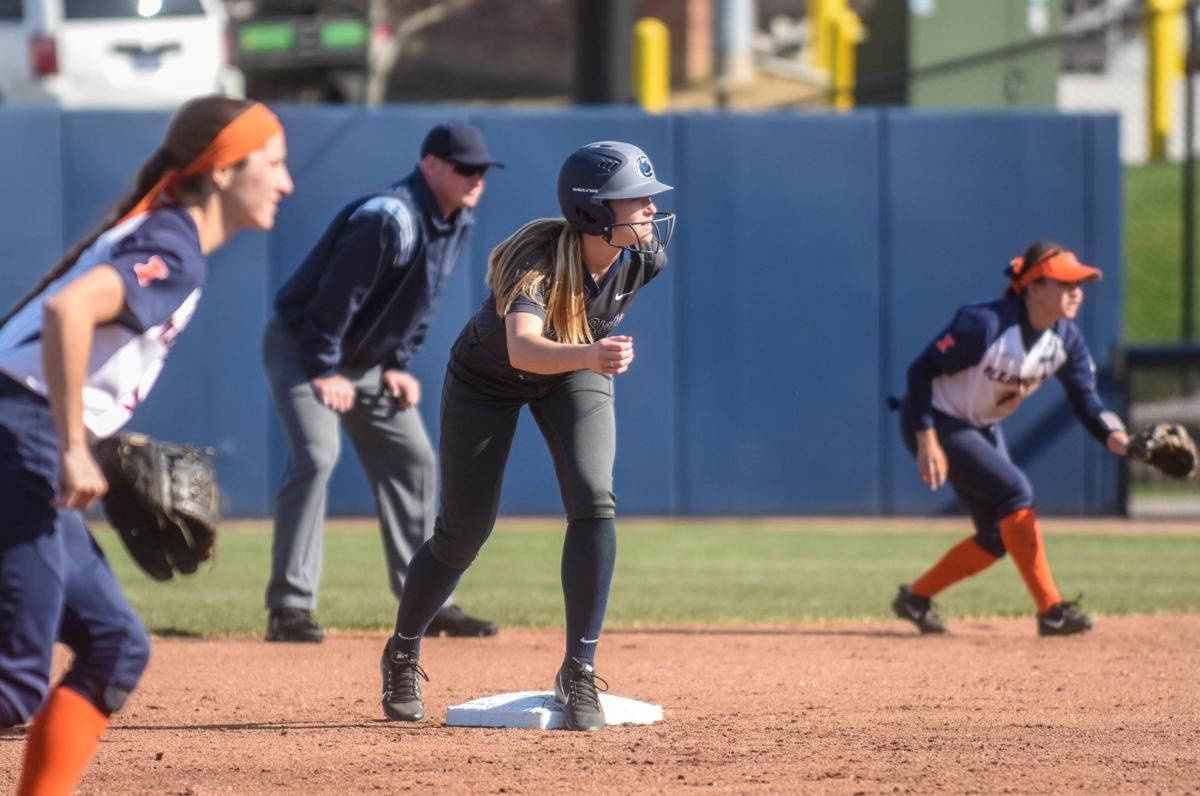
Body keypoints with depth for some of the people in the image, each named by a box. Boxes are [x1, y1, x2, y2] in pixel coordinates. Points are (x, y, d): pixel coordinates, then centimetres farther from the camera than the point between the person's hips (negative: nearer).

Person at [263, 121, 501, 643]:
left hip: (367, 360, 9)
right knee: (315, 455, -23)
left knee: (413, 461, 7)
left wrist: (398, 365, 5)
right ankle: (289, 608, -22)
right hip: (302, 349, -9)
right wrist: (324, 372, -23)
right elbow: (335, 297, -27)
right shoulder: (389, 219, -29)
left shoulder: (458, 222, 0)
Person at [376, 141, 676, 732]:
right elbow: (522, 348, -59)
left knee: (593, 504, -19)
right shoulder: (536, 260, -41)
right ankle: (402, 656, 31)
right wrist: (588, 353, -77)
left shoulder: (646, 252, -25)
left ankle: (578, 673, -10)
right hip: (488, 379, -3)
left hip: (576, 377, 3)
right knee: (464, 531, 4)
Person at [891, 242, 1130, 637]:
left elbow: (1086, 399, -6)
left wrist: (1117, 438, -26)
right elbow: (921, 370, -24)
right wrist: (927, 442, -29)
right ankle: (1050, 610, -22)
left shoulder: (1066, 340, -7)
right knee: (1015, 491, -23)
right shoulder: (984, 324, -28)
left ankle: (915, 598, 23)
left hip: (981, 429, 9)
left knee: (998, 538, 6)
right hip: (936, 423, -9)